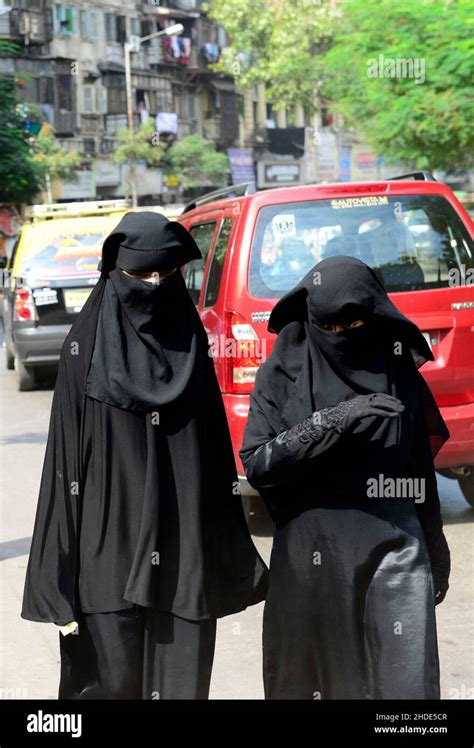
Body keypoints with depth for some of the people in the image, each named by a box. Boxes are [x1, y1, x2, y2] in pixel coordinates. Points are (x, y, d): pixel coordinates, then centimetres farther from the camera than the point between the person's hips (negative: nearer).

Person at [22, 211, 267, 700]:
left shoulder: (190, 344, 9)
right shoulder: (87, 347, -1)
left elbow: (217, 452, 13)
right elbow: (67, 456, -3)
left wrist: (231, 555, 11)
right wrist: (62, 565, -9)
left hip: (184, 549, 3)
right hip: (108, 544, -3)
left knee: (182, 671, 3)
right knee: (110, 676, -1)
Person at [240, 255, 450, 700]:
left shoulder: (397, 372, 5)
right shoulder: (283, 375, 0)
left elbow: (420, 467, 12)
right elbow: (255, 465, -10)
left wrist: (435, 550, 17)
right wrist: (331, 423, -20)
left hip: (393, 551, 1)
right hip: (310, 558, -1)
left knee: (406, 680, -3)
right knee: (308, 680, 7)